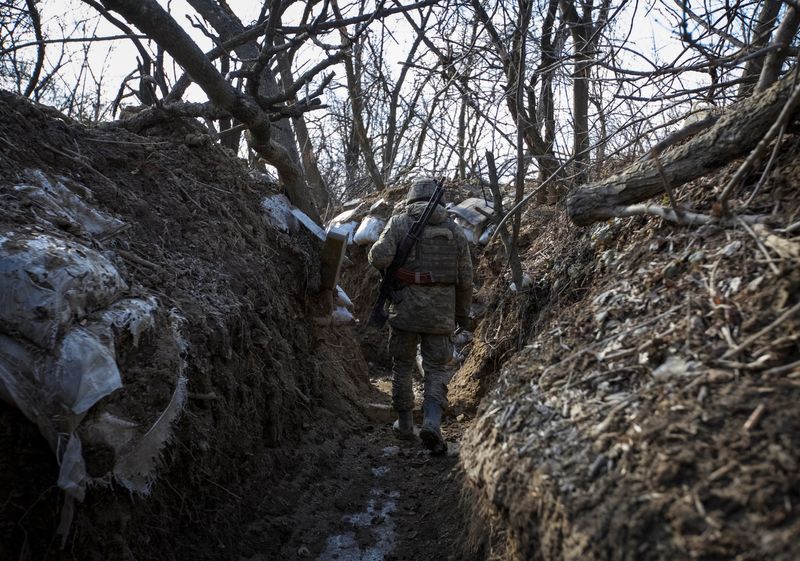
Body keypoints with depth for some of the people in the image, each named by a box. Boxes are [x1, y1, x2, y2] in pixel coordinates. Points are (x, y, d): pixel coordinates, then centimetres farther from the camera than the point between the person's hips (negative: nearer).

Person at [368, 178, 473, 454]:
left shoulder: (399, 222, 0)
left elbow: (379, 257, -14)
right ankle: (432, 421, -10)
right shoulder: (455, 230, 7)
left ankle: (404, 423, 24)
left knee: (402, 365, 16)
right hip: (442, 311, 1)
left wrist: (393, 269, 10)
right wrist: (463, 312, 18)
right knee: (437, 369, 9)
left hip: (405, 307, -1)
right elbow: (465, 278, 7)